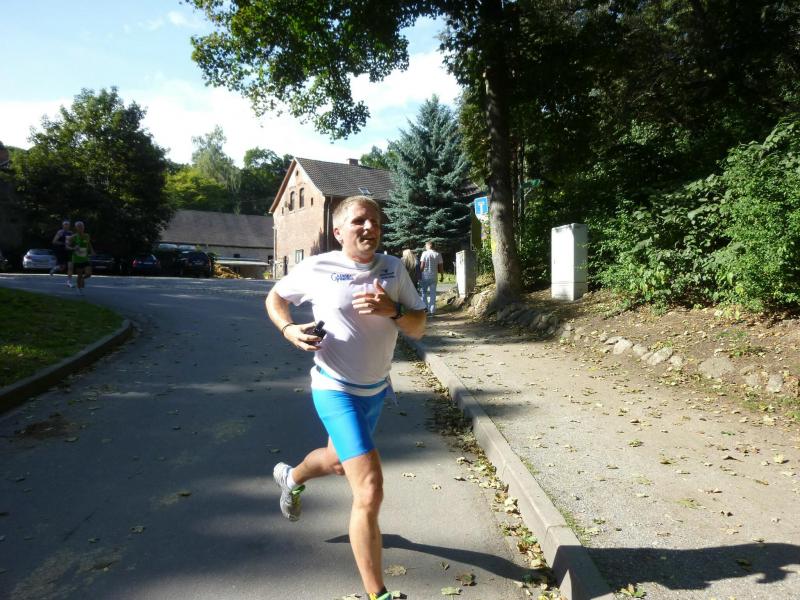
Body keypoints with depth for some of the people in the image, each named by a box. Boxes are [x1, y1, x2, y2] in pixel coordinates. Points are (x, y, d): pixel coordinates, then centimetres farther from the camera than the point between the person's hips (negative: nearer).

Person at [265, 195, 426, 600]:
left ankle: (291, 478, 64)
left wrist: (393, 310, -25)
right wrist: (289, 329, -15)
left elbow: (418, 329, -5)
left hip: (377, 388, 6)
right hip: (336, 390, -6)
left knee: (338, 461, 30)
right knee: (369, 493, -13)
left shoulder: (394, 268, -5)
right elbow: (274, 298, 4)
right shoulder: (317, 269, -13)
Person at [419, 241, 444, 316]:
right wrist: (442, 276, 13)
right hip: (434, 277, 3)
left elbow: (421, 266, -10)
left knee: (424, 293, 10)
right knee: (433, 294, 8)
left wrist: (419, 275, -3)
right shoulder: (438, 255, 3)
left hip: (425, 276, -3)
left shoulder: (425, 253, -7)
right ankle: (432, 311, 6)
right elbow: (441, 267, 3)